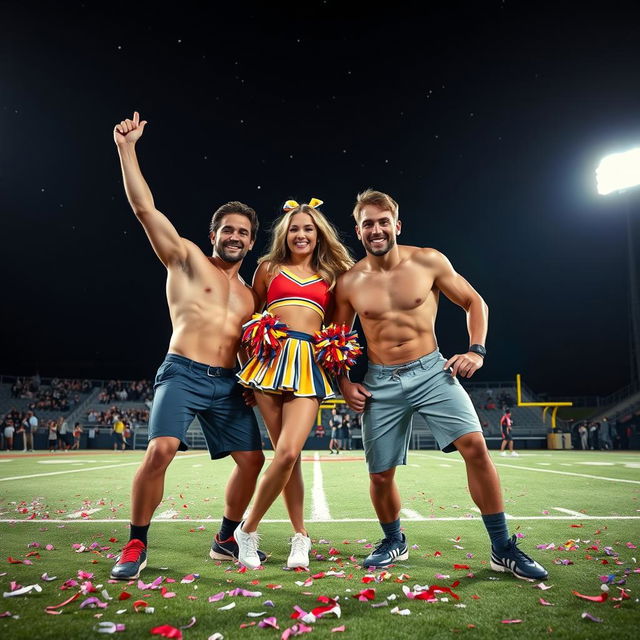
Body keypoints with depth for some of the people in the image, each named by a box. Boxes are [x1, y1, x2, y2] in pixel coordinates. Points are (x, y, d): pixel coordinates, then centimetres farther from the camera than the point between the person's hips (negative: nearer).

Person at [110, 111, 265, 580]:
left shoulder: (249, 295, 19)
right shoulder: (187, 258, 5)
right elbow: (145, 208, -5)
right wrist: (127, 147, -9)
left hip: (228, 384, 6)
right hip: (183, 374, -5)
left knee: (253, 459, 4)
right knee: (160, 451, -23)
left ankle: (227, 539, 23)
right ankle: (137, 545, -3)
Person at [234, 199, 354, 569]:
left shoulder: (330, 275, 18)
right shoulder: (269, 268, 16)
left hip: (310, 364, 0)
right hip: (272, 358, 0)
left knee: (289, 452, -14)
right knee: (287, 454, -4)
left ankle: (249, 529, 5)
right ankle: (301, 536, 14)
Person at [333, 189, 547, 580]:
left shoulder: (428, 262, -4)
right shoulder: (349, 283, -1)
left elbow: (475, 303, 6)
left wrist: (477, 350, -6)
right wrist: (344, 383, 1)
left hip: (432, 371, -1)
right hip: (382, 384, 2)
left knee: (475, 445, -18)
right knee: (381, 474, 5)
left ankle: (503, 549, -1)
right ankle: (394, 542, 34)